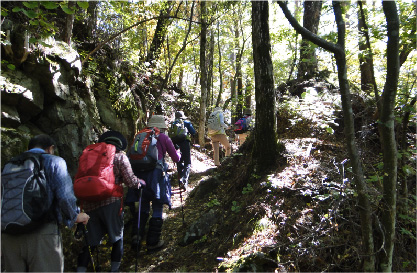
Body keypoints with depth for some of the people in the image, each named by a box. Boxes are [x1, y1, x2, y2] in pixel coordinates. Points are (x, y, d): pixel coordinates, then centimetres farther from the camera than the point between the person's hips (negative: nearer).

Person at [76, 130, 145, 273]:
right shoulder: (120, 156, 2)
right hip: (110, 201, -4)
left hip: (89, 203, 4)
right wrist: (141, 182, 15)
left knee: (90, 240, 14)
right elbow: (131, 182, -4)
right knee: (117, 237, 14)